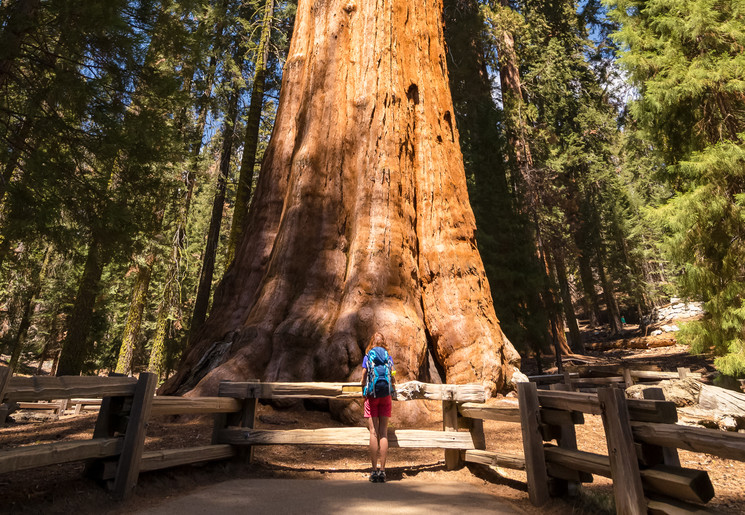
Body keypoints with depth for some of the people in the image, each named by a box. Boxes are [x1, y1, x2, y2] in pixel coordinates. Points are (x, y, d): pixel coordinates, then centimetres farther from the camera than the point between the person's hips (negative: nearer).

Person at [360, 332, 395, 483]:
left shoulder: (367, 357, 2)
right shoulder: (389, 358, 6)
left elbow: (363, 379, 2)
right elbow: (392, 379, 4)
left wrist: (364, 394, 18)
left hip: (372, 396, -2)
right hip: (386, 396, 2)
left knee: (373, 432, 1)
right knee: (383, 433, 4)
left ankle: (374, 470, 3)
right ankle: (382, 470, 4)